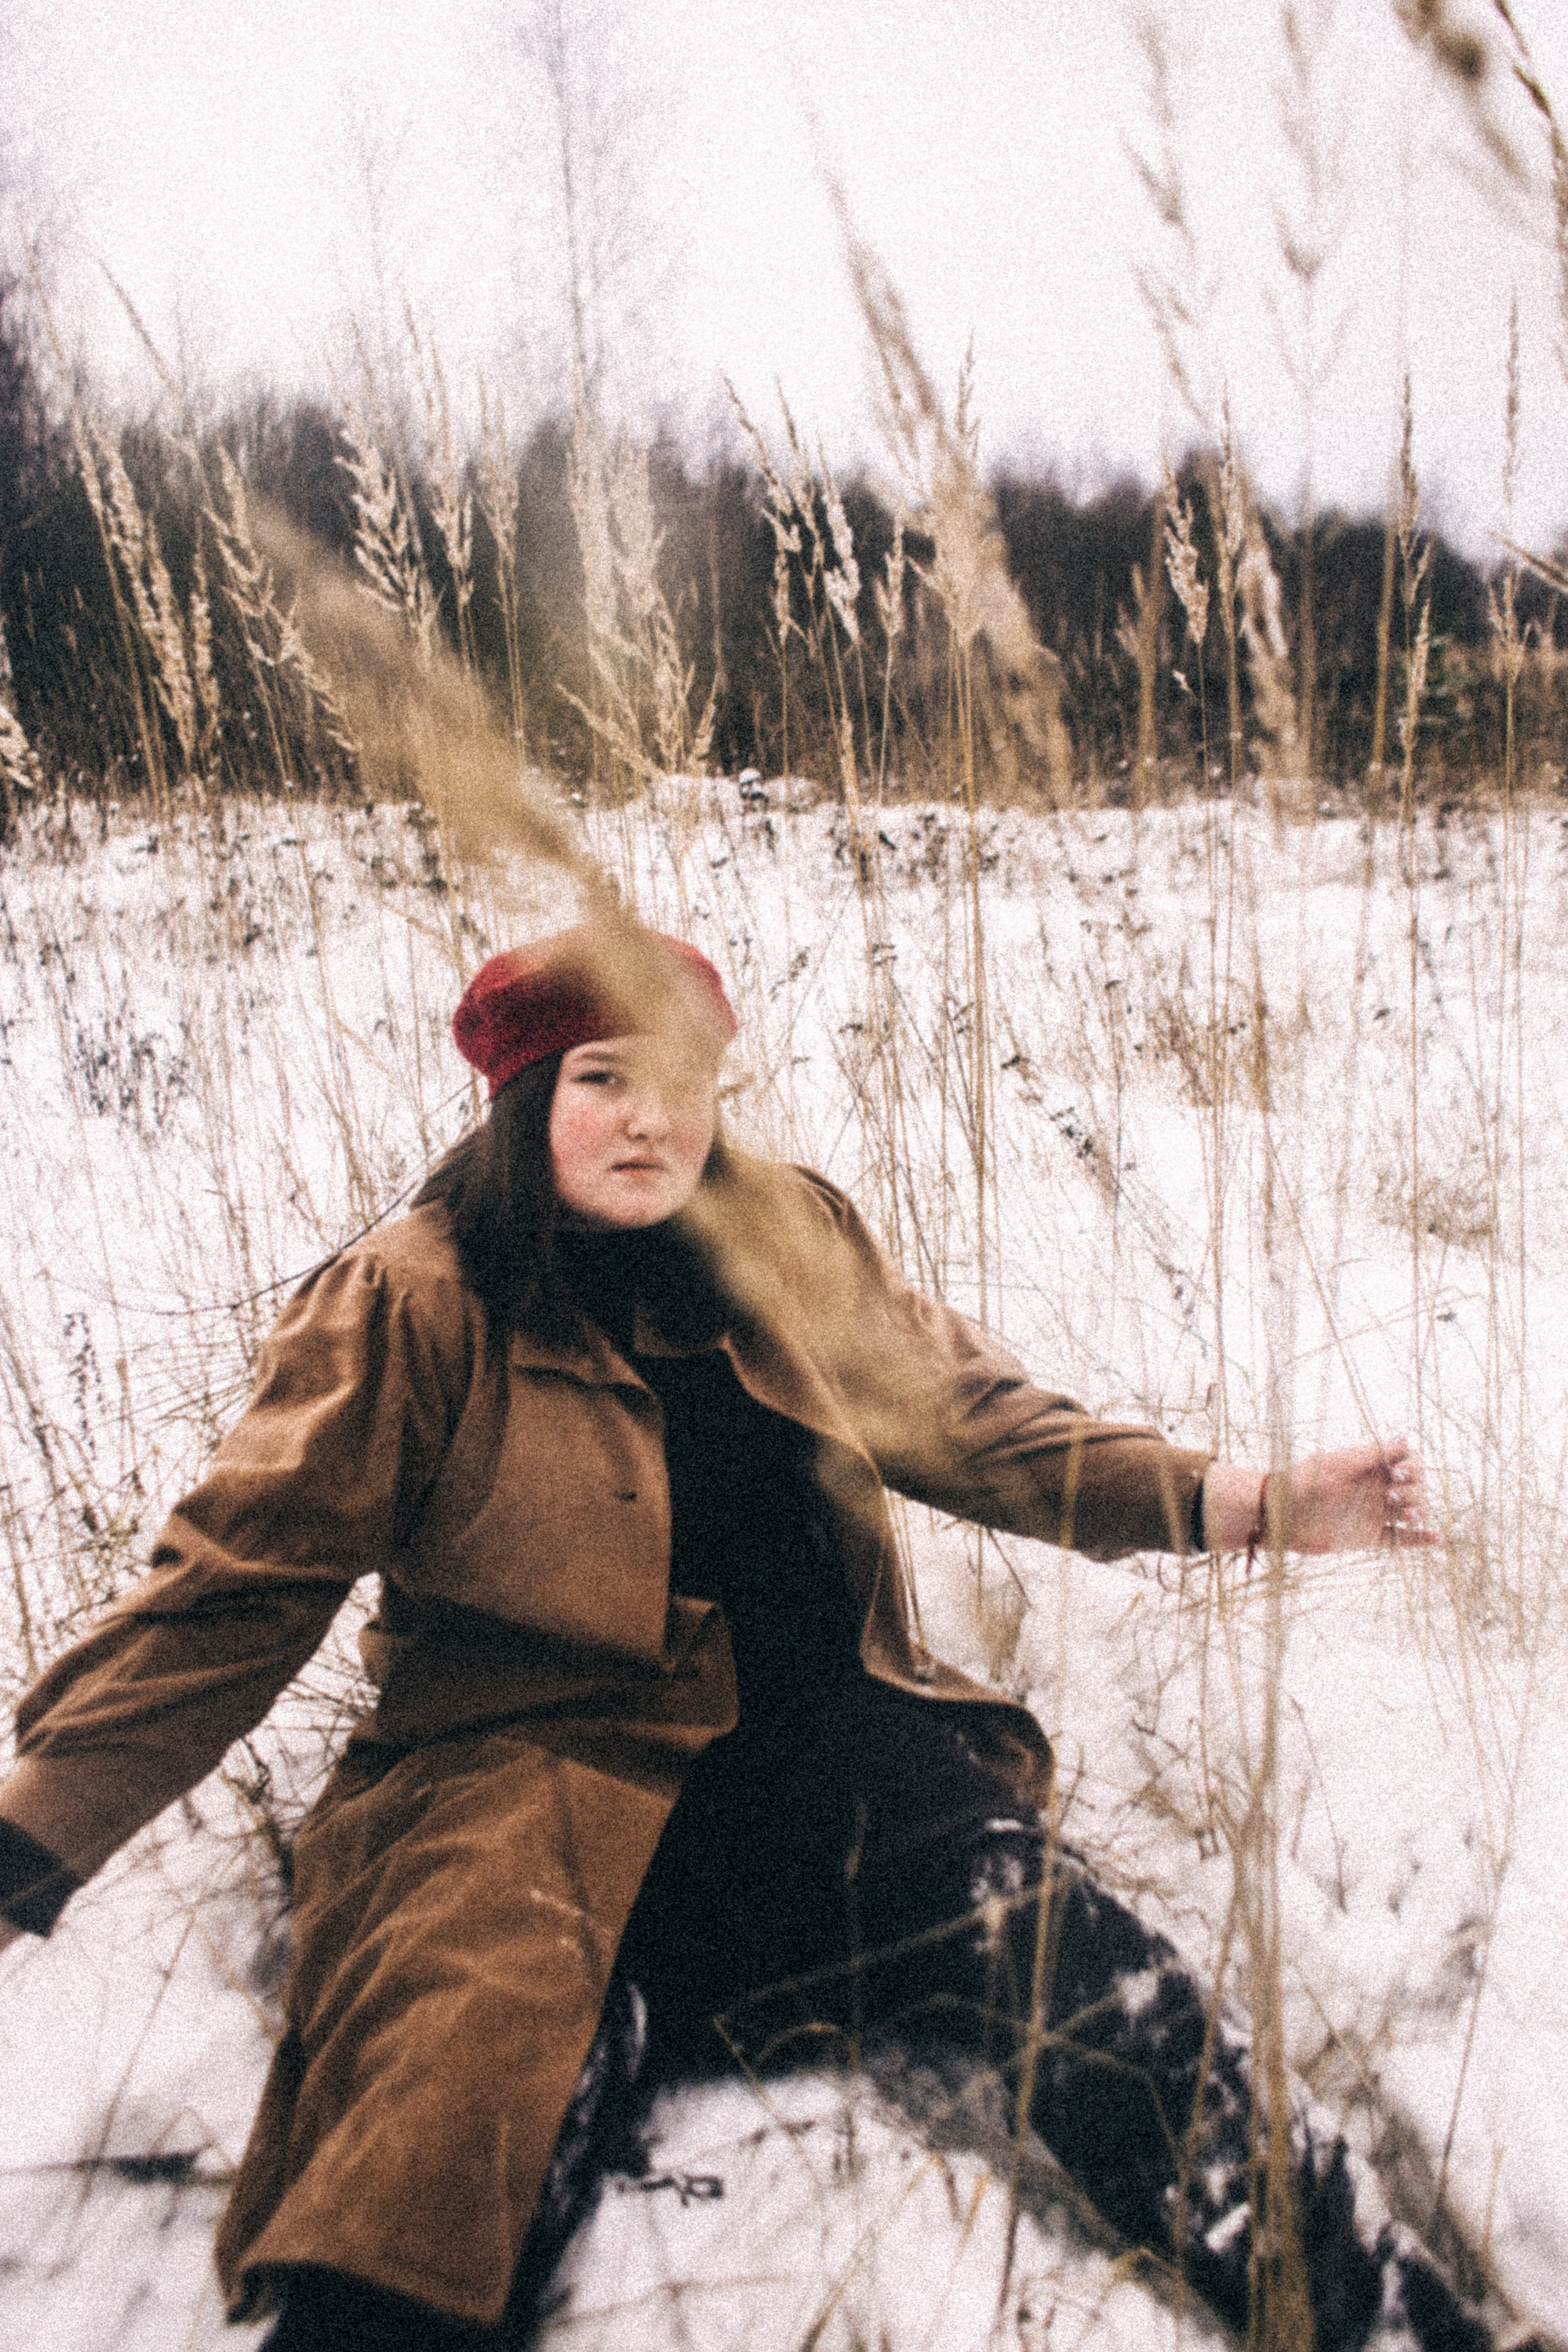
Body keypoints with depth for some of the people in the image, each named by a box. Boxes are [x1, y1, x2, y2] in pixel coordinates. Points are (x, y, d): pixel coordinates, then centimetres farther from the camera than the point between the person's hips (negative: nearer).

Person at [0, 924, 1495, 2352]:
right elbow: (235, 1591, -2)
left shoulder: (792, 1248, 10)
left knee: (1034, 1927, -25)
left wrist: (1258, 1506, 7)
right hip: (531, 1762, -2)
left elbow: (977, 1428, 17)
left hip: (809, 1729, 3)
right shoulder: (409, 1307, -1)